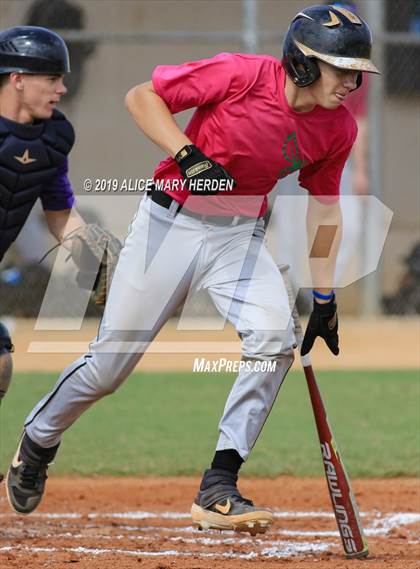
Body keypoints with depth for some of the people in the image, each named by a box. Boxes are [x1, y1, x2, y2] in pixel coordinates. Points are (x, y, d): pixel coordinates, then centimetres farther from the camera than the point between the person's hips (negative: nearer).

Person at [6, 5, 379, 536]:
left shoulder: (338, 128, -5)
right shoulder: (240, 74, -21)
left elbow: (323, 203, 10)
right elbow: (141, 96, -14)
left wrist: (324, 297, 9)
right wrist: (188, 155, -27)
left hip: (240, 236, 4)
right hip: (170, 222, -4)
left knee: (274, 338, -23)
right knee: (108, 364, 1)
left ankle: (217, 490, -17)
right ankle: (37, 443, 32)